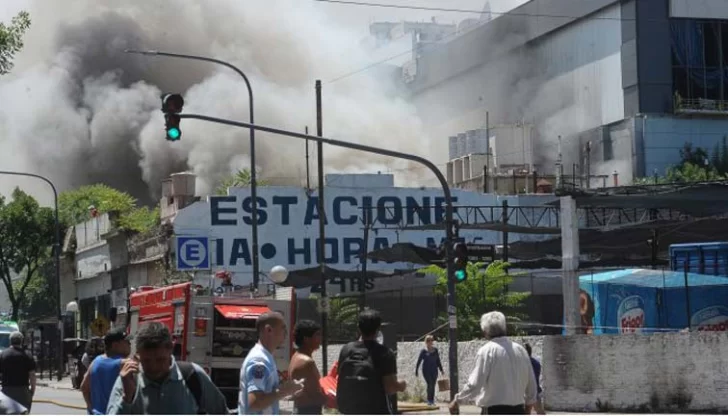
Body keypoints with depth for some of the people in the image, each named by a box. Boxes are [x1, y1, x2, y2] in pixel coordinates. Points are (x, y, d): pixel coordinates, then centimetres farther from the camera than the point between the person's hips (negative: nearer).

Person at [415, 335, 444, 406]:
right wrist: (416, 371, -4)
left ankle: (432, 401, 10)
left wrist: (441, 369, 14)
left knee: (433, 385, 4)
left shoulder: (435, 350, 8)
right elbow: (419, 361, -2)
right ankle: (429, 400, -5)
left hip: (434, 371, 4)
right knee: (430, 384, -14)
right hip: (426, 370, -4)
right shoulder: (424, 351, -4)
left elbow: (438, 360, 16)